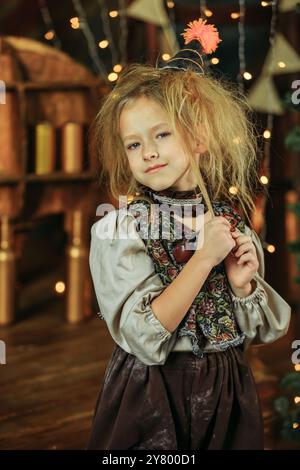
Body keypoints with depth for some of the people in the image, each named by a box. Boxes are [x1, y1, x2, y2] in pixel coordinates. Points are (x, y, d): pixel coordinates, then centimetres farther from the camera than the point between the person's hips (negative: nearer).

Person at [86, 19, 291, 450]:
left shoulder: (233, 221, -2)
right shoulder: (117, 232, -13)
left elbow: (261, 332, 6)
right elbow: (143, 339, -21)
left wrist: (244, 285, -14)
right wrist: (204, 259, -24)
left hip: (227, 397, 4)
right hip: (150, 398, -3)